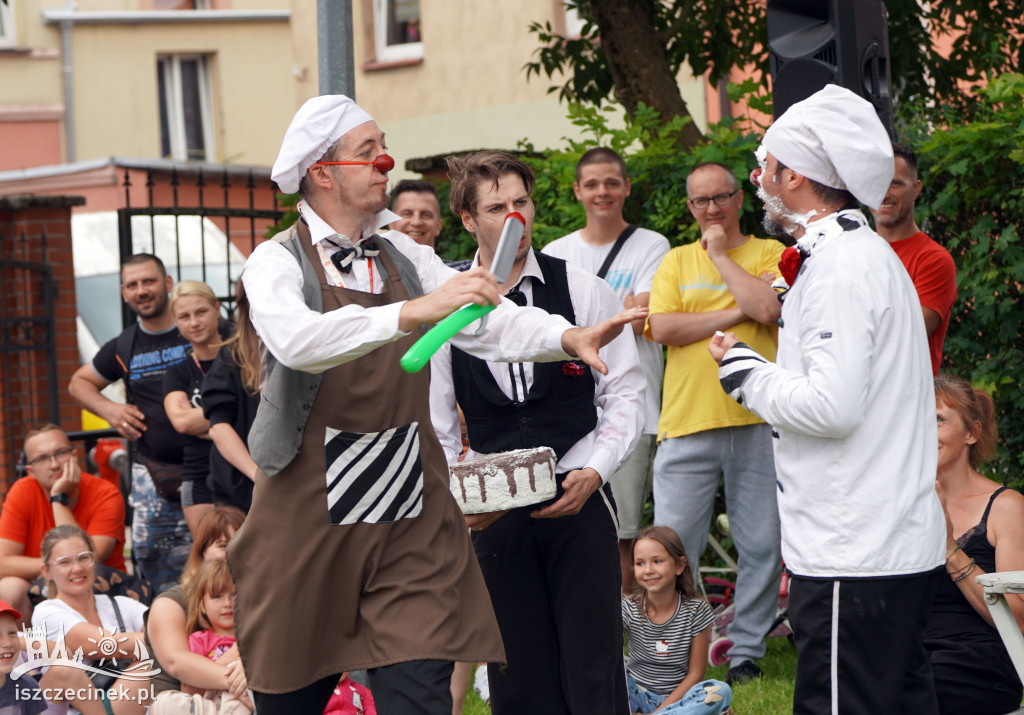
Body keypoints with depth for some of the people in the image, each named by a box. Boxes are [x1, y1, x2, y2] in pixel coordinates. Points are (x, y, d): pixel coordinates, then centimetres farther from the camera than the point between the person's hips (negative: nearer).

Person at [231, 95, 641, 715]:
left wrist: (567, 337, -19)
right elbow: (298, 339, -29)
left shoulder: (406, 257, 9)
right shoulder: (277, 263, -7)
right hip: (310, 519, -3)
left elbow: (491, 322, 0)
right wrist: (415, 310, -37)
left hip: (409, 521, 3)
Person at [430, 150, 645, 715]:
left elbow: (626, 393, 2)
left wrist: (592, 470, -11)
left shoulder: (582, 291, 1)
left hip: (577, 500, -1)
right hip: (494, 513, 1)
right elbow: (436, 424, 5)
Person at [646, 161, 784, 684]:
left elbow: (768, 308, -12)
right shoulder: (675, 263, 13)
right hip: (688, 422, 1)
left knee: (762, 546, 2)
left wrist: (721, 256, -4)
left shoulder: (769, 254, 7)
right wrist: (737, 313, -7)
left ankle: (746, 650, 14)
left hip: (757, 421, -1)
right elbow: (662, 328, -3)